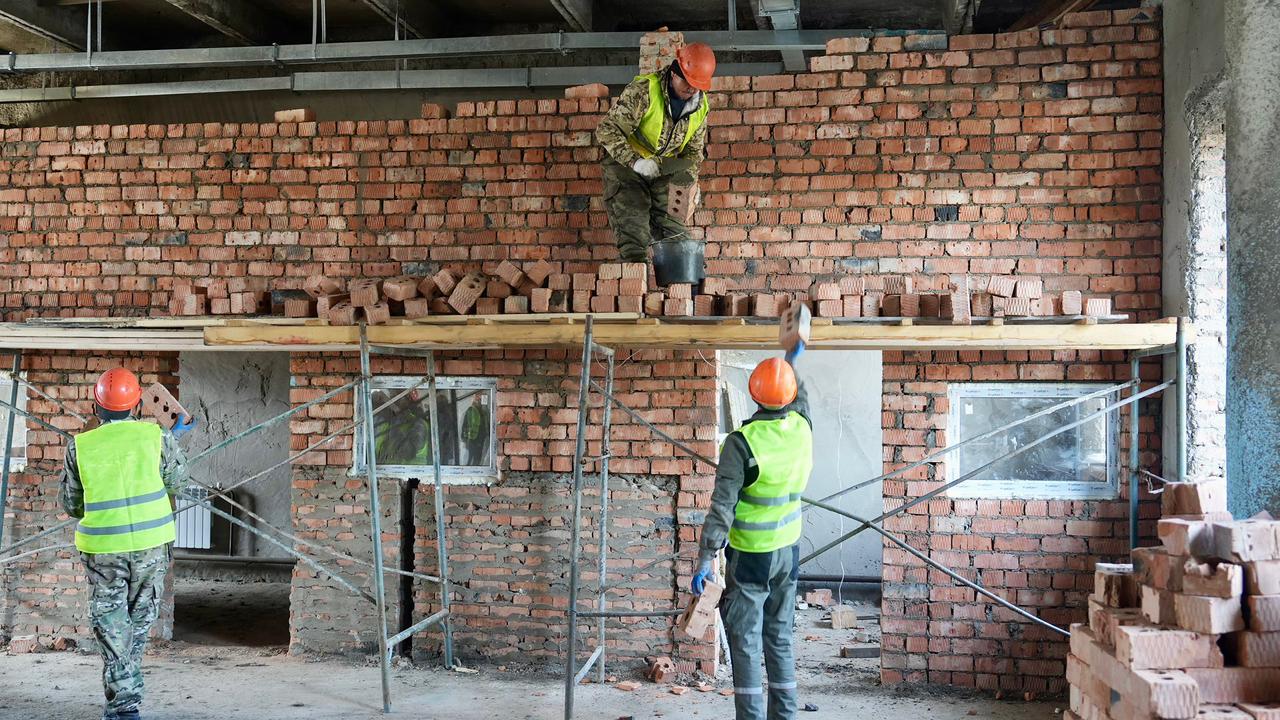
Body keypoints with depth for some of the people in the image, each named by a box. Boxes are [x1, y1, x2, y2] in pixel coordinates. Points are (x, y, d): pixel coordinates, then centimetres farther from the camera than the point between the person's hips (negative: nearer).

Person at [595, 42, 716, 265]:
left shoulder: (700, 107, -1)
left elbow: (694, 150, 13)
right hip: (625, 166, -5)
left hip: (663, 172, 6)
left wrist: (689, 176, -8)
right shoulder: (644, 90, -21)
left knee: (676, 236, 0)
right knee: (634, 236, -16)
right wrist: (635, 161, -33)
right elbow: (607, 129, -22)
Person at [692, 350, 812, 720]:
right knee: (780, 638, 14)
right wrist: (791, 359, 38)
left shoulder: (741, 442, -19)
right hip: (788, 551, 5)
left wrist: (706, 558, -17)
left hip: (750, 555, -5)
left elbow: (723, 506, -20)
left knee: (746, 643, 1)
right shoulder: (802, 428, -4)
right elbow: (800, 399, 21)